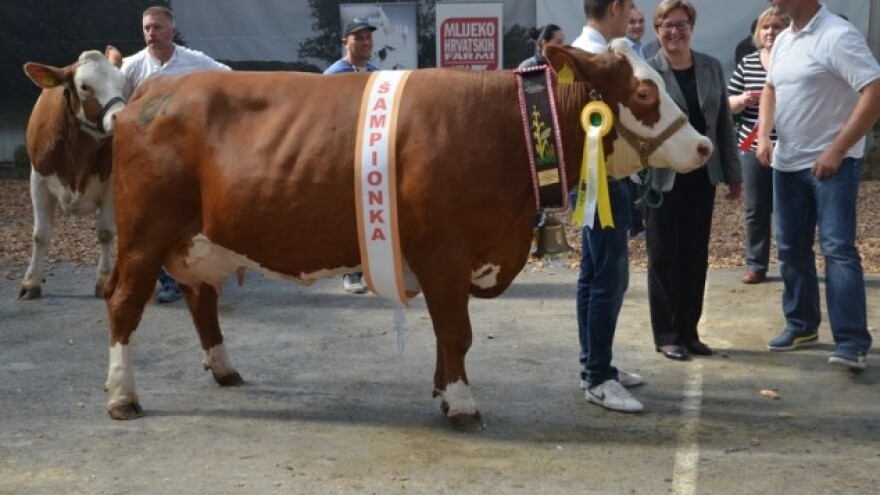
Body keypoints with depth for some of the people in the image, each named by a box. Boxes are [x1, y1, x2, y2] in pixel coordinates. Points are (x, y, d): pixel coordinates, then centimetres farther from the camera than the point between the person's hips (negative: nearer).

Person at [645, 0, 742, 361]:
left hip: (701, 176, 4)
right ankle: (666, 336, 13)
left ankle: (688, 331, 21)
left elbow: (725, 123, 11)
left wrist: (733, 173, 9)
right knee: (664, 257, 4)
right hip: (662, 178, -4)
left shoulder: (711, 68, 8)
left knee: (696, 256, 9)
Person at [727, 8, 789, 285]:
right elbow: (728, 104, 10)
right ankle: (755, 265, 15)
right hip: (753, 148, 3)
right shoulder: (747, 63, 8)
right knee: (756, 209, 6)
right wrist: (744, 99, -11)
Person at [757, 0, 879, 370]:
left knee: (838, 249, -12)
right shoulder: (783, 40, 9)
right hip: (788, 162, 8)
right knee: (791, 248, 13)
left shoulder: (837, 36, -16)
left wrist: (836, 151, -22)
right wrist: (764, 136, 5)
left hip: (831, 163, -8)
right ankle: (802, 325, 26)